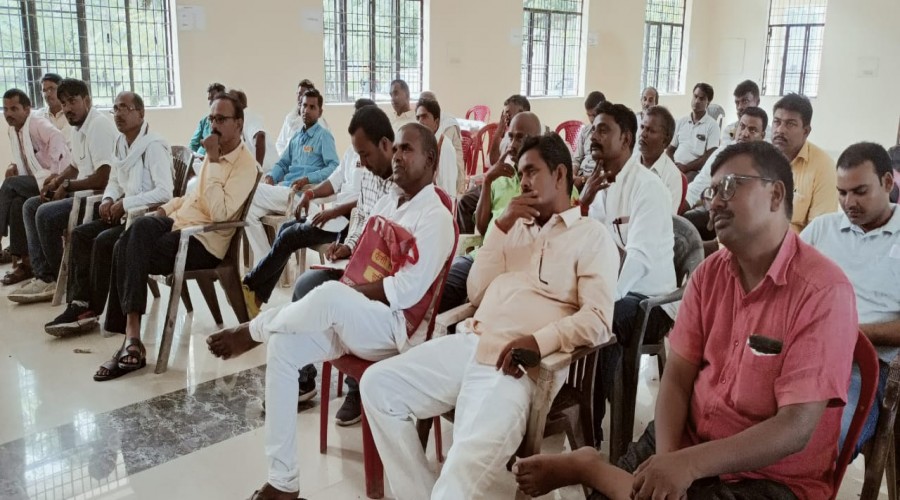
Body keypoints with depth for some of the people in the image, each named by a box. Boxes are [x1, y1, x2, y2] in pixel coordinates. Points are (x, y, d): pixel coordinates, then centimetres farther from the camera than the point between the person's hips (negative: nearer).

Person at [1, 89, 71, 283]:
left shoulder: (38, 124, -13)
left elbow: (57, 139, -33)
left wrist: (54, 174, -35)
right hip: (38, 182, 8)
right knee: (17, 203, -19)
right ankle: (24, 260, -13)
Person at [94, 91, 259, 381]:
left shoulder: (246, 165, -13)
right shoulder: (215, 154, 15)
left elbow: (219, 213, -25)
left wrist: (213, 161, -22)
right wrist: (167, 208, 11)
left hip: (204, 241, -7)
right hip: (179, 222, 8)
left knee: (128, 253, -20)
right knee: (141, 226, -22)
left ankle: (131, 336, -10)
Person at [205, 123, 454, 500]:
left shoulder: (435, 217, -10)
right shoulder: (387, 202, 17)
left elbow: (408, 291, -20)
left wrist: (344, 290, -16)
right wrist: (348, 254, -2)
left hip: (394, 324, -8)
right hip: (349, 316, 8)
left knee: (329, 296, -37)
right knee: (282, 345, -14)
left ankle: (252, 332, -4)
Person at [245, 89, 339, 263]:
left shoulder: (324, 136, 1)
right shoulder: (296, 137, 24)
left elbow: (334, 168, -11)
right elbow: (283, 163, 26)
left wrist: (307, 179, -22)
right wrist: (271, 177, 4)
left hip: (302, 194, -7)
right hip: (285, 189, 7)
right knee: (249, 209, -15)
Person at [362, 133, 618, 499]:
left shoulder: (592, 235, 5)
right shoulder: (516, 228, 24)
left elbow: (597, 319, -7)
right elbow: (476, 294, 15)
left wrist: (539, 341, -23)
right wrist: (501, 227, 7)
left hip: (517, 364, -7)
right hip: (469, 344, 7)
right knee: (378, 384, -6)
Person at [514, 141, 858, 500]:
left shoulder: (824, 290, -18)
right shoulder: (708, 273, 2)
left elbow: (796, 428, -22)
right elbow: (677, 377, 0)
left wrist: (687, 464, -30)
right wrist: (667, 458, -18)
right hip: (689, 441, 5)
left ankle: (588, 467, -4)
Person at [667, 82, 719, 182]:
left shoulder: (712, 125, 3)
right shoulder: (681, 122, 18)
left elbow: (710, 157, -5)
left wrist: (685, 167, -11)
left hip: (695, 171, -3)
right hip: (675, 168, 4)